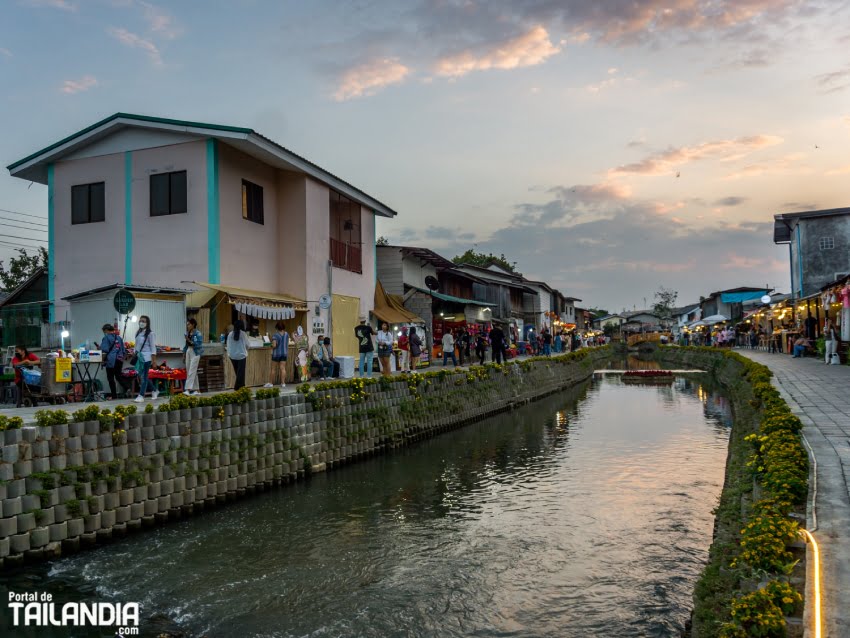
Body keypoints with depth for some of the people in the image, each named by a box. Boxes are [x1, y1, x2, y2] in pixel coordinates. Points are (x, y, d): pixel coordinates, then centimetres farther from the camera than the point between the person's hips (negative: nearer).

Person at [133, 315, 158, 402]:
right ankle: (154, 390, 27)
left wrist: (153, 360, -13)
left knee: (144, 376, -5)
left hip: (146, 357, -7)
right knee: (141, 376, 11)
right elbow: (136, 346, 17)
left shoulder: (150, 333, -7)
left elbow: (153, 347, -9)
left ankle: (141, 395, 0)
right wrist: (135, 355, 13)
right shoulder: (138, 332, 12)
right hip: (139, 357, 7)